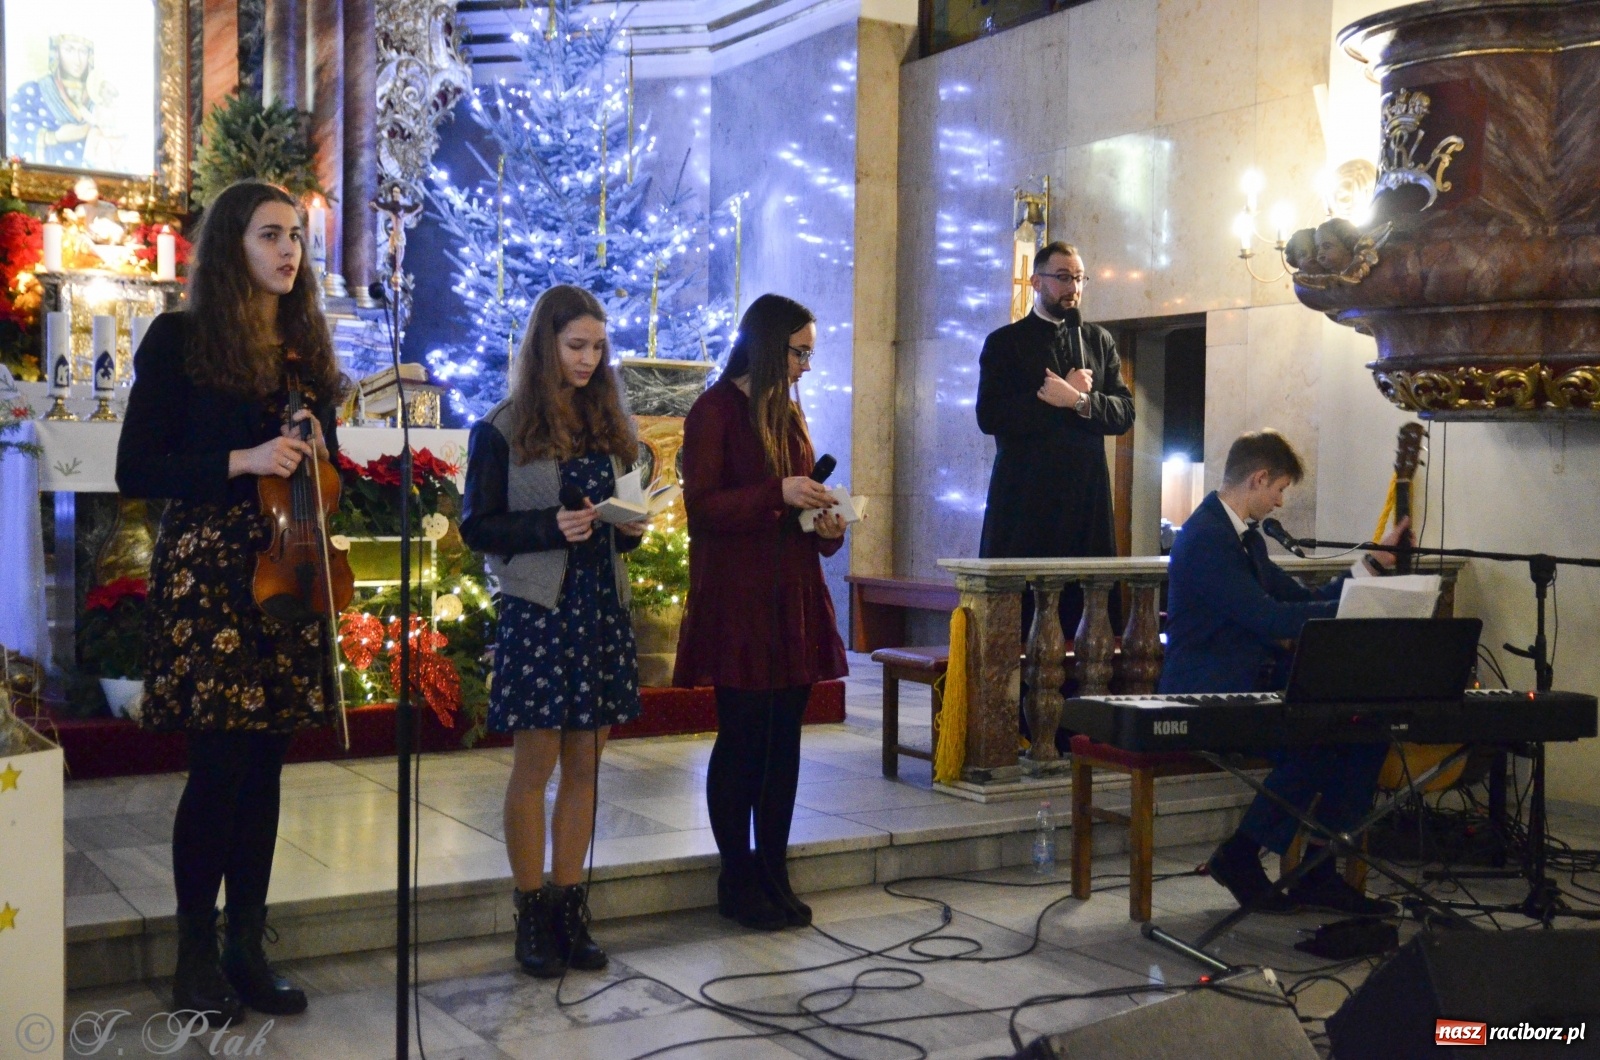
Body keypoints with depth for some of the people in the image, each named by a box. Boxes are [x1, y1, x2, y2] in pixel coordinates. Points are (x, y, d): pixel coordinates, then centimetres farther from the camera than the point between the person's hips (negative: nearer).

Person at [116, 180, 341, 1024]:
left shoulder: (304, 345, 13)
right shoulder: (179, 339, -1)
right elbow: (136, 472, -5)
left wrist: (315, 453, -2)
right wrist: (240, 461, -17)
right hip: (206, 572, -5)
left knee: (264, 764, 7)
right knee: (220, 764, -5)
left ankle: (248, 948, 18)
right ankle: (195, 955, 12)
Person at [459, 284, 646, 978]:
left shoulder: (609, 425, 14)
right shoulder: (503, 429, -1)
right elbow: (477, 527, -4)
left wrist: (629, 526, -3)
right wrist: (550, 527, -18)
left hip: (602, 607, 5)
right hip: (537, 609, -5)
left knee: (584, 764, 7)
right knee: (535, 764, 0)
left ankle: (570, 909, 16)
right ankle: (532, 915, 11)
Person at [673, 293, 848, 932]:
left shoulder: (787, 413, 16)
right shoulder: (716, 411, -6)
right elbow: (702, 508, -13)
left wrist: (827, 526, 1)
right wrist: (777, 494, -22)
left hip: (792, 597, 7)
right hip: (736, 602, -7)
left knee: (784, 740, 8)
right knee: (742, 740, -1)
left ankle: (774, 875, 17)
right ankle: (737, 881, 10)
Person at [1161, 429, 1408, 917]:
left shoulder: (1245, 536, 16)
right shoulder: (1205, 538, -17)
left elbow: (1303, 599, 17)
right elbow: (1271, 619, -23)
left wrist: (1374, 562, 12)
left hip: (1255, 687, 10)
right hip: (1207, 699, -10)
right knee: (1314, 743, -29)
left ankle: (1318, 872, 3)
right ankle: (1239, 857, -8)